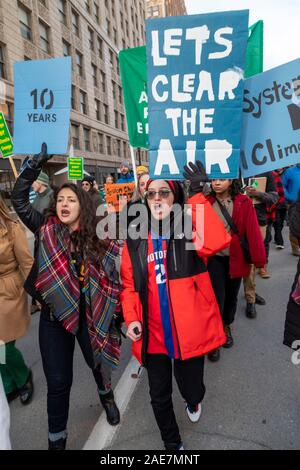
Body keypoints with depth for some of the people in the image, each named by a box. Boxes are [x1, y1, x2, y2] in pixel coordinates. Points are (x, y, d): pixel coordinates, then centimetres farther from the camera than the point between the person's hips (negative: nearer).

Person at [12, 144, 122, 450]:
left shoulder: (98, 241, -7)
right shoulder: (47, 229, -5)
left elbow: (112, 279, -2)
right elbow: (18, 199, -10)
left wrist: (117, 314, -4)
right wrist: (34, 166, -17)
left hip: (91, 316, 1)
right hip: (55, 316, 0)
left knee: (99, 363, 22)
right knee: (58, 381, 10)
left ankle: (106, 397, 57)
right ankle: (56, 438, 35)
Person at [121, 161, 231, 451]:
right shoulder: (135, 240, 1)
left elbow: (217, 242, -28)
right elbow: (129, 283, 5)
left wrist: (197, 196, -28)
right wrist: (131, 317, -9)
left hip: (189, 330, -2)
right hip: (153, 333, 2)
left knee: (190, 386, 17)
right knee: (159, 396, 16)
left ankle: (194, 401, 58)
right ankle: (172, 443, 47)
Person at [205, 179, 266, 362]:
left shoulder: (244, 202, -7)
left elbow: (252, 231, -9)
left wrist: (258, 257, -10)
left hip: (236, 257, 1)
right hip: (214, 258, 0)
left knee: (231, 296, 16)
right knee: (217, 297, -2)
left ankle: (227, 327, 41)